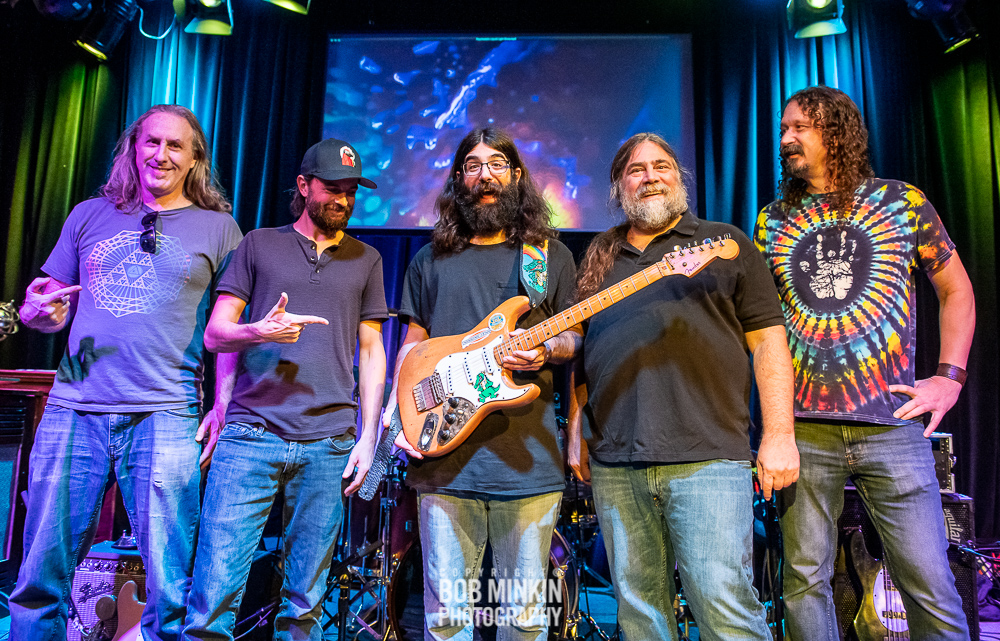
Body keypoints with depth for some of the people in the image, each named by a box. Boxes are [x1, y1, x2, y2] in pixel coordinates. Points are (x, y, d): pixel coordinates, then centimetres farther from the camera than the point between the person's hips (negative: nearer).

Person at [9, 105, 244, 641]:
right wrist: (38, 311, -3)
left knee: (169, 592, -1)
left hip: (166, 416, -2)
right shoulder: (90, 215, 16)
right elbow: (49, 308, 20)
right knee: (40, 580, 8)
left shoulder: (218, 228, 8)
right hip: (73, 411, 3)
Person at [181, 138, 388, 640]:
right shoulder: (259, 244, 11)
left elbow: (371, 352, 13)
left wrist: (368, 435, 5)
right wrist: (259, 330, -15)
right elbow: (215, 334, 7)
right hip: (250, 434, -1)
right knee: (214, 592, -4)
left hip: (329, 444, 1)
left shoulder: (366, 260, 15)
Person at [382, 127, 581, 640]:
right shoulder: (431, 260, 15)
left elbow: (574, 336, 12)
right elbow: (413, 344, 16)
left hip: (528, 455, -1)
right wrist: (399, 412, 3)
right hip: (443, 454, 1)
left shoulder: (550, 253, 11)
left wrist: (545, 349, -11)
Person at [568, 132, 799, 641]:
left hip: (707, 459, -3)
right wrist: (576, 432, 13)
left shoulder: (725, 244, 10)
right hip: (613, 465, 4)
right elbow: (579, 352, 21)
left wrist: (778, 434, -5)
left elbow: (768, 338, 3)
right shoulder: (598, 261, 19)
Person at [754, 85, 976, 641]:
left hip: (893, 423, -1)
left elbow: (956, 289, 15)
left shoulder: (902, 202, 8)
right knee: (805, 581, 7)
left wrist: (950, 376, 4)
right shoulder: (773, 220, 12)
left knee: (930, 588, 2)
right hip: (804, 427, 1)